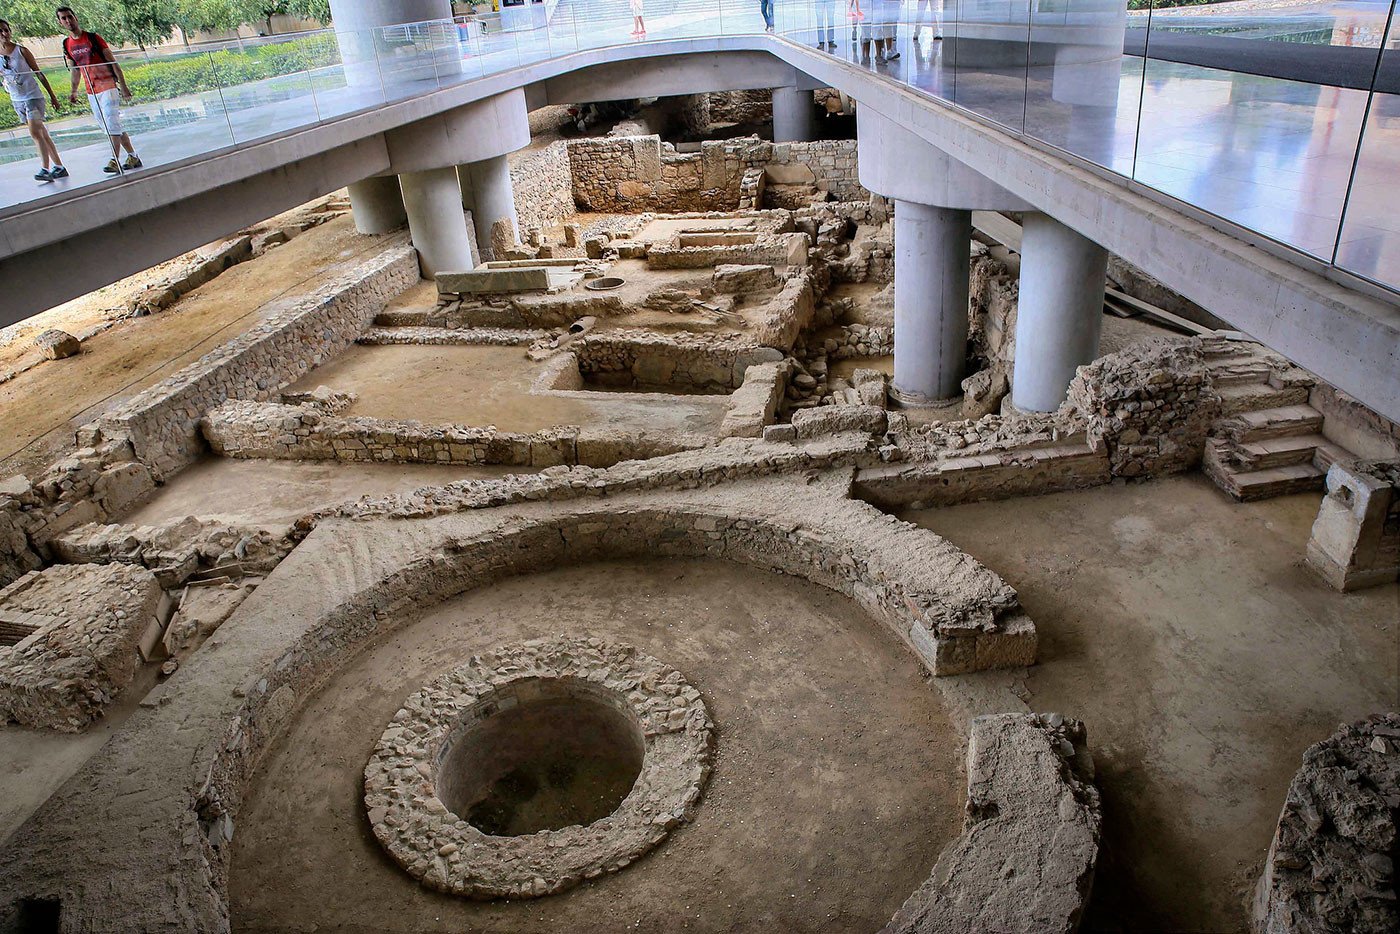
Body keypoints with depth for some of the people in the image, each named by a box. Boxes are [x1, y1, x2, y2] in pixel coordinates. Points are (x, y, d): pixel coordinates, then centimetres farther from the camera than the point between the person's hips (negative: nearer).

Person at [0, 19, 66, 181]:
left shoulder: (21, 51, -5)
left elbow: (39, 73, 0)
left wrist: (52, 96, 1)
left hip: (33, 96, -5)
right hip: (17, 100, 5)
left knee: (35, 132, -17)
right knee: (41, 134, 8)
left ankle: (46, 169, -17)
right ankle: (59, 167, 12)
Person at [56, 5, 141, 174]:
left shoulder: (93, 38, -4)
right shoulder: (67, 45, 10)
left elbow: (113, 62, -4)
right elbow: (75, 70, 18)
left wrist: (123, 86, -9)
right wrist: (73, 91, 8)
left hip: (108, 86, -6)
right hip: (91, 92, 6)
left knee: (112, 124, -16)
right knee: (110, 127, 7)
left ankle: (115, 161, -22)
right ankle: (133, 157, 13)